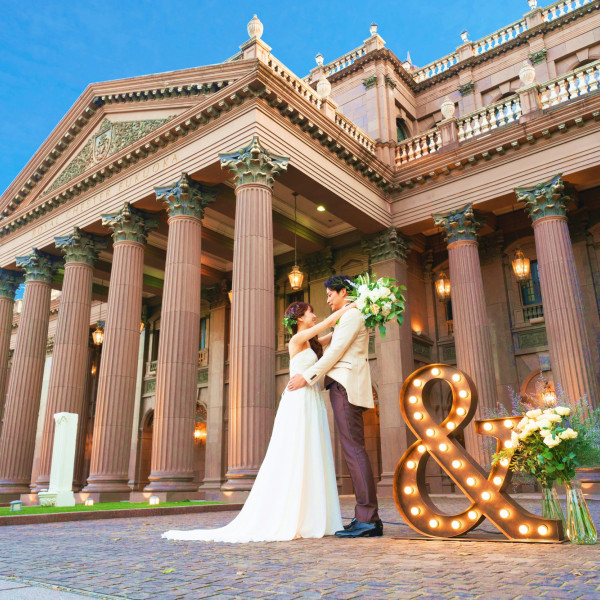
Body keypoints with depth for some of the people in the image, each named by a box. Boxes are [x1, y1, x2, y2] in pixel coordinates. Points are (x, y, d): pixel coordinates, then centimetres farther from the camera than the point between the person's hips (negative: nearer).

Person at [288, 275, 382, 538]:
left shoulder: (352, 315, -3)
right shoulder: (349, 319, 27)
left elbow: (336, 351, -11)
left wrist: (308, 377, -10)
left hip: (346, 388, -10)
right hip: (344, 389, 10)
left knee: (354, 450, -13)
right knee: (354, 451, 5)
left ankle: (367, 519, -14)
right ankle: (367, 517, 5)